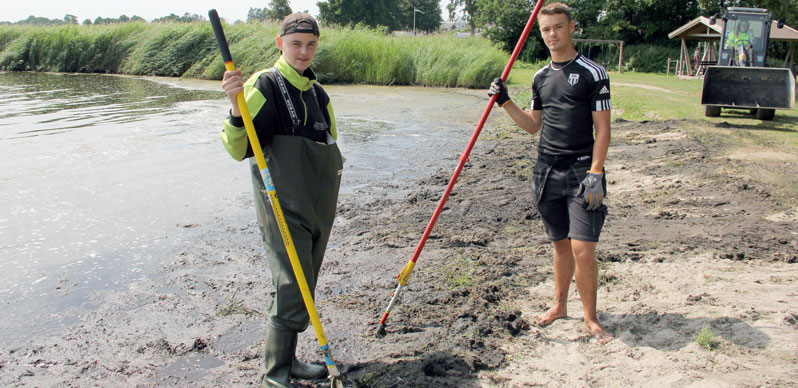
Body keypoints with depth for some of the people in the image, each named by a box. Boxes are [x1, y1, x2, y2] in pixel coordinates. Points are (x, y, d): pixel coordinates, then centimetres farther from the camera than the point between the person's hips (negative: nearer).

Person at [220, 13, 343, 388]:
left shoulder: (317, 92, 13)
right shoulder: (263, 86, -9)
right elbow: (238, 149, -18)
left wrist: (331, 169, 20)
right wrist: (237, 107, -33)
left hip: (318, 204, 8)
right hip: (282, 204, -7)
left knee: (304, 285, 13)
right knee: (292, 286, -10)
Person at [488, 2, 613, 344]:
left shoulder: (592, 73, -4)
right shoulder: (541, 78, 13)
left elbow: (602, 129, -7)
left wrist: (595, 174, -15)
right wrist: (505, 102, 7)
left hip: (581, 171, -5)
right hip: (547, 172, 5)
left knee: (582, 249, -8)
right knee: (561, 245, 14)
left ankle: (590, 318, 9)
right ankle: (559, 306, 29)